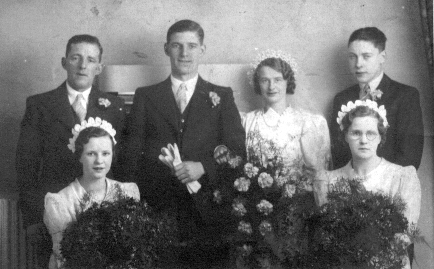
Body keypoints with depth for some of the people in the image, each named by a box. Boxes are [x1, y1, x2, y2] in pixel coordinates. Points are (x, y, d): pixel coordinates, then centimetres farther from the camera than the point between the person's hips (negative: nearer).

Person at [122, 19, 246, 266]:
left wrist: (203, 167, -13)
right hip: (157, 208, 0)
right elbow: (132, 155, 9)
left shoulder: (221, 97, 11)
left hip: (206, 210, 0)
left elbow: (238, 151, 5)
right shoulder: (145, 97, 12)